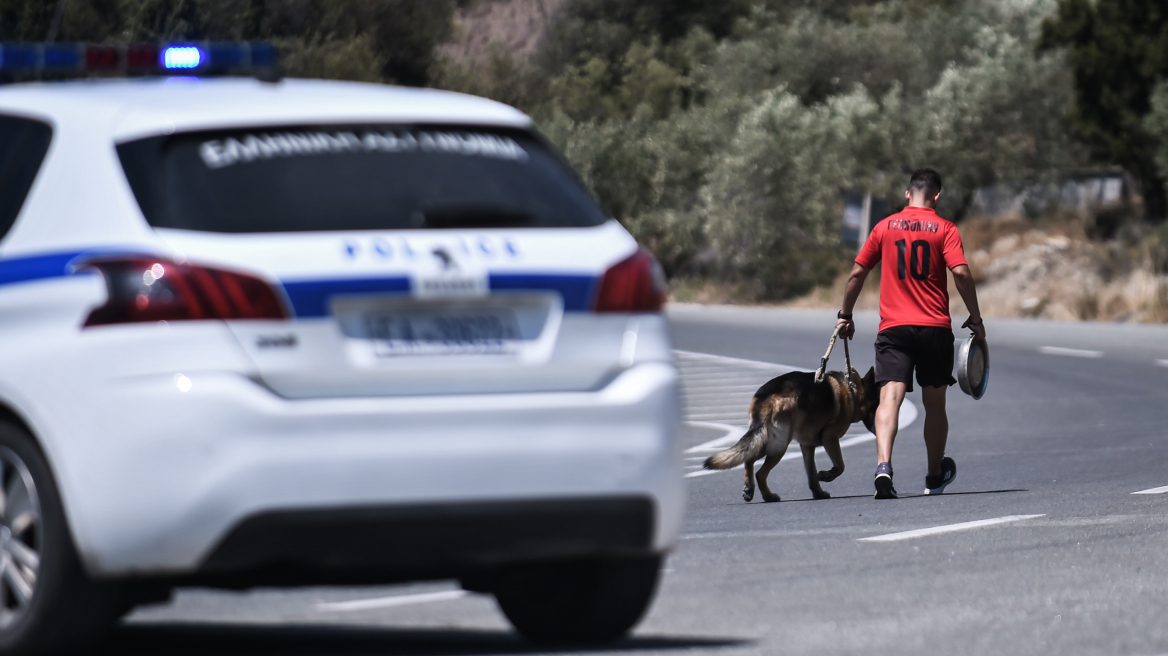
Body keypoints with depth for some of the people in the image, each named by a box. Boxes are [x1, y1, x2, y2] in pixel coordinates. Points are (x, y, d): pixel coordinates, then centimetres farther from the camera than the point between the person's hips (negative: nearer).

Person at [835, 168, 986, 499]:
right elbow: (961, 273, -10)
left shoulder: (885, 227, 8)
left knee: (890, 397, -12)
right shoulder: (944, 229, 1)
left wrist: (845, 316, 22)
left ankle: (883, 465, -35)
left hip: (893, 327, 0)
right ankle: (936, 477, 29)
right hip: (935, 328, 0)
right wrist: (975, 319, -1)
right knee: (935, 403, 14)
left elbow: (857, 273, 10)